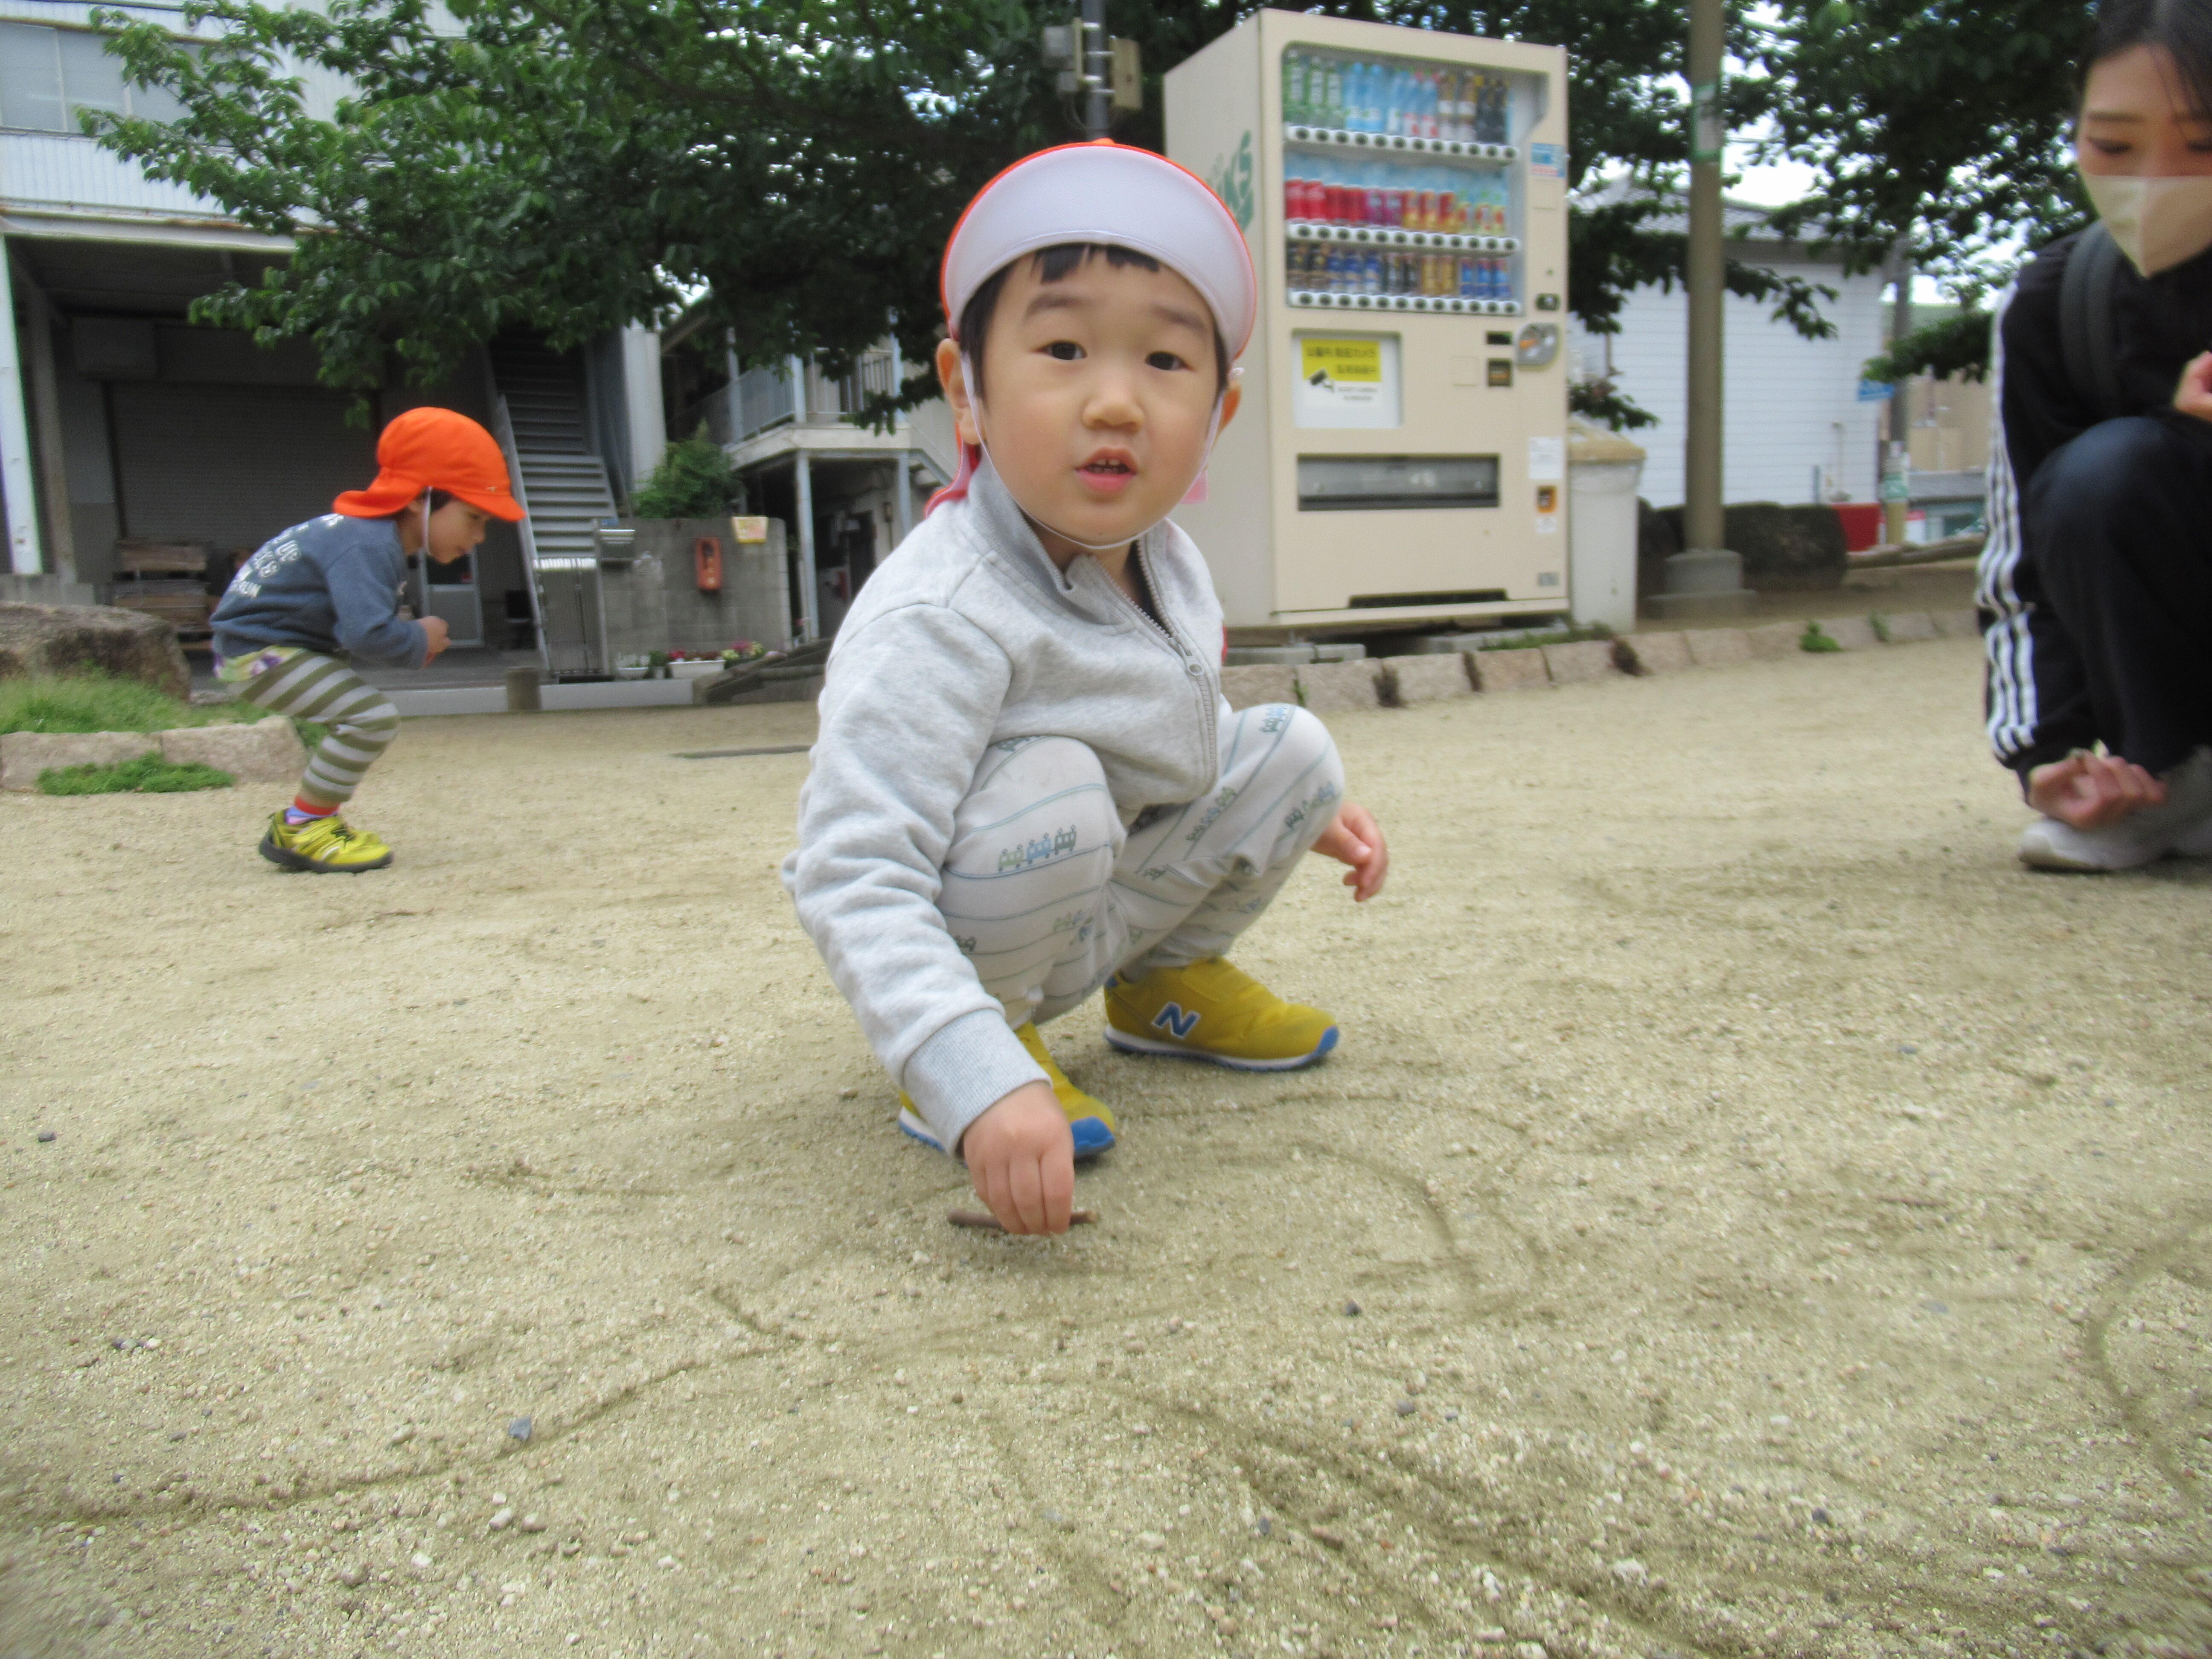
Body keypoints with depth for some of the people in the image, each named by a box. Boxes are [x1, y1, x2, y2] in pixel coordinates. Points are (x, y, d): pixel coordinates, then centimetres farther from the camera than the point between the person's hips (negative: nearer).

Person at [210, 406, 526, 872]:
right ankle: (300, 830, -9)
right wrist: (419, 641, -17)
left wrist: (413, 637, 1)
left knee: (360, 719, 21)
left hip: (265, 644, 11)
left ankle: (304, 822, 26)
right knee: (374, 718, -21)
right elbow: (367, 633, -36)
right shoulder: (367, 546, -25)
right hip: (259, 652, -11)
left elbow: (357, 620, 16)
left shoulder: (372, 534, 9)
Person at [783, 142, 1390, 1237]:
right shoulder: (939, 620, -34)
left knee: (1290, 751, 1)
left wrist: (1305, 807, 12)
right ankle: (999, 1040, -9)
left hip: (1107, 902, 7)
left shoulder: (1165, 565, -6)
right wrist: (979, 1085, -48)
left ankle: (1164, 984, 18)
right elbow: (854, 879, -39)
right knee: (1053, 790, -35)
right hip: (957, 932, -7)